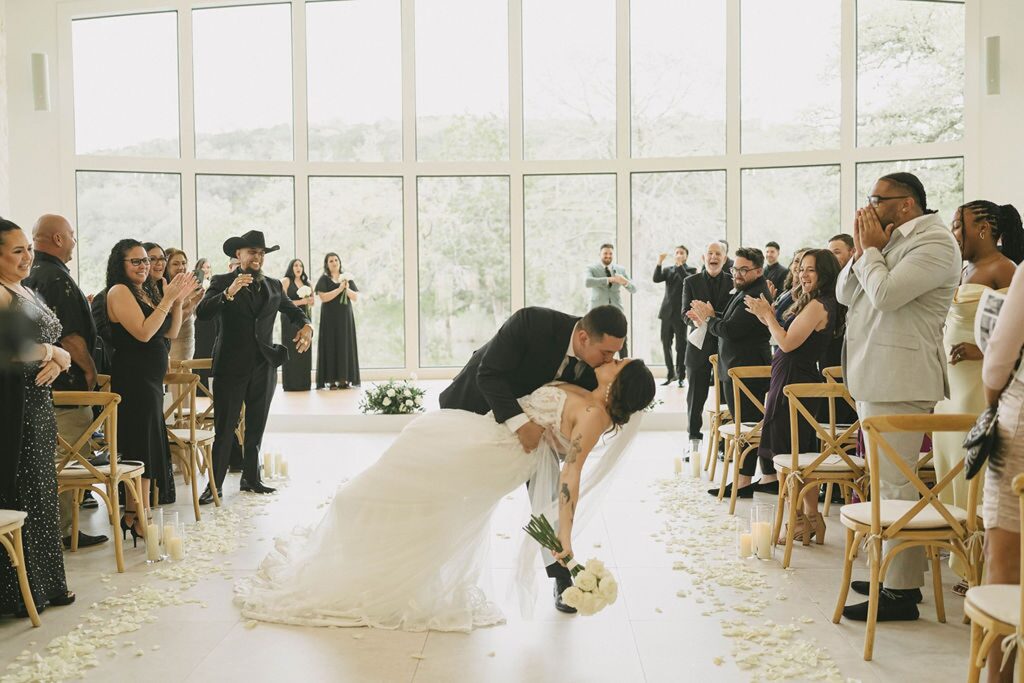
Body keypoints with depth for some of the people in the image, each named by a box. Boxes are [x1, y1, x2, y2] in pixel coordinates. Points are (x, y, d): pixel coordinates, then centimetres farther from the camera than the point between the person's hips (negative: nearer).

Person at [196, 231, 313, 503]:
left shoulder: (274, 286, 9)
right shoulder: (222, 282, -3)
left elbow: (294, 311, 22)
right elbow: (202, 313, -17)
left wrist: (306, 326, 0)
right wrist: (229, 293, -32)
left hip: (264, 368, 4)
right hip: (231, 367, -4)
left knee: (256, 428, 13)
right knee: (224, 429, -3)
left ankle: (251, 478, 24)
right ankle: (215, 484, 4)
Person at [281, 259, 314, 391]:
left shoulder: (306, 283, 17)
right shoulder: (286, 281, 0)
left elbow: (312, 302, 21)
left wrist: (309, 300, -2)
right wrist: (301, 301, -11)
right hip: (290, 319, -5)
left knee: (304, 350, 1)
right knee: (292, 350, -7)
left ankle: (303, 383, 4)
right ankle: (291, 384, -5)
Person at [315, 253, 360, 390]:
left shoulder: (347, 278, 11)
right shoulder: (324, 279, 1)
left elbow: (355, 298, 6)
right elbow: (323, 297, -13)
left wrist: (347, 289, -12)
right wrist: (340, 288, -17)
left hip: (345, 318, 3)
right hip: (330, 318, -3)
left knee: (345, 345, -1)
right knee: (331, 346, -6)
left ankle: (344, 379, 1)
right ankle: (331, 380, -6)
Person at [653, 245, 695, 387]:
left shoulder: (691, 270, 5)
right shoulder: (668, 270, 15)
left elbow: (688, 280, -16)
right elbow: (656, 279, -3)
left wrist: (680, 265, -19)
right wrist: (659, 263, -14)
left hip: (681, 313, -4)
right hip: (667, 312, 4)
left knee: (681, 345, -1)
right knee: (666, 344, 6)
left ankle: (681, 376, 5)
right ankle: (671, 374, 17)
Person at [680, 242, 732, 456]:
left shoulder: (734, 282, 2)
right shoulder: (691, 282, 5)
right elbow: (686, 314, -2)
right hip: (699, 344, 1)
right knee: (696, 396, 5)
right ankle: (694, 440, 15)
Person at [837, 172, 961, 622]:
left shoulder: (935, 242, -11)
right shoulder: (891, 239, 17)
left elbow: (884, 294, -23)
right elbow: (845, 294, 15)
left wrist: (871, 249, -8)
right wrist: (861, 248, 2)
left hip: (899, 382, -10)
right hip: (874, 378, 10)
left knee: (895, 487, -8)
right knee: (888, 484, 15)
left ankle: (901, 593, -3)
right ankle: (896, 576, 25)